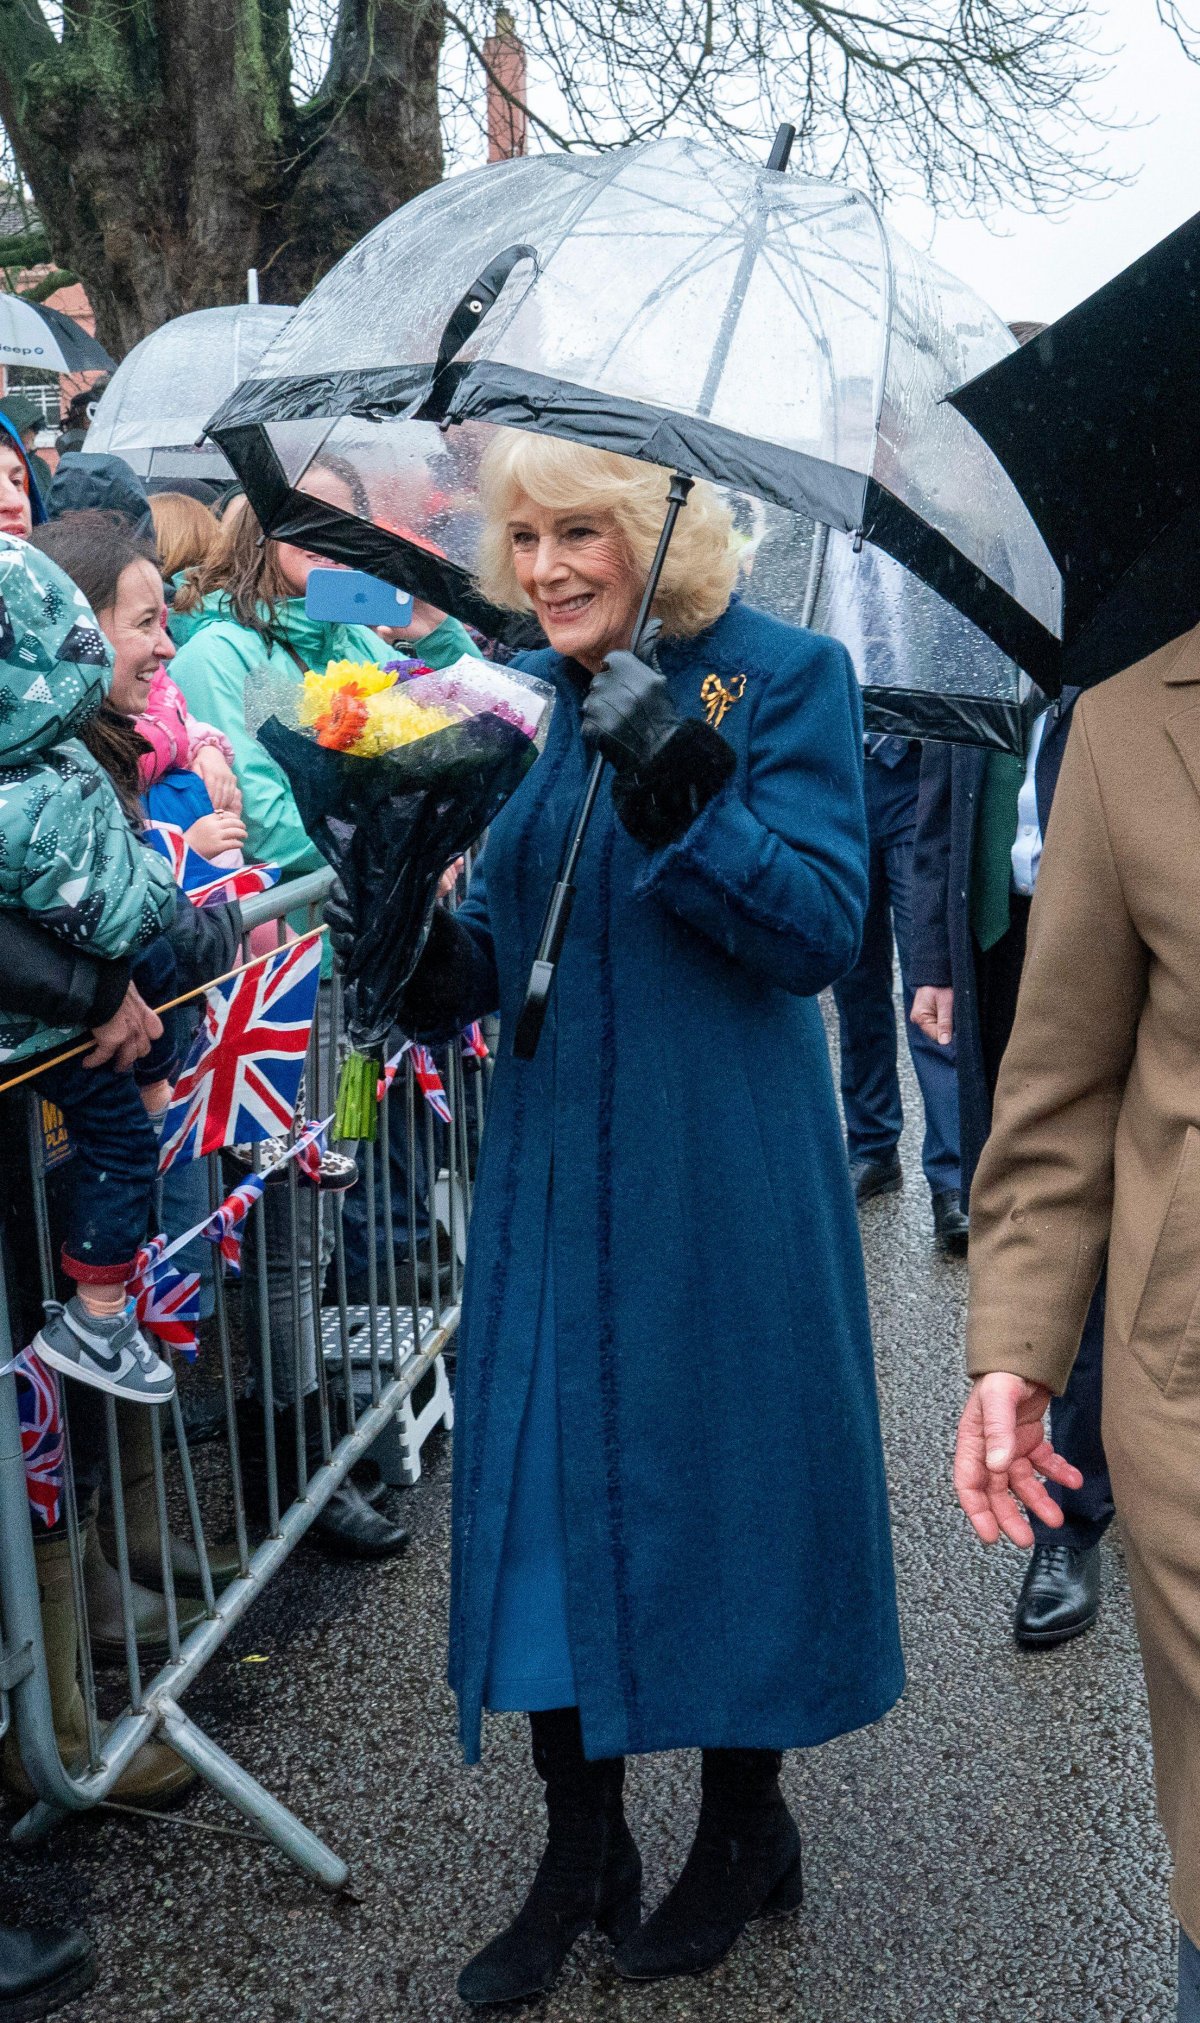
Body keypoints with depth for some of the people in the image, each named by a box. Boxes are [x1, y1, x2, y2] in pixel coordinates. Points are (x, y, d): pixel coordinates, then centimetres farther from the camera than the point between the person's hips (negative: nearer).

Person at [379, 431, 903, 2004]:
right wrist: (426, 946, -13)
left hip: (722, 1176, -5)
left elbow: (821, 931, -15)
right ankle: (578, 1856, 28)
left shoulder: (782, 677, -8)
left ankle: (744, 1825, 33)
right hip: (553, 1167, 5)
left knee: (721, 1473, 8)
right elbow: (499, 946, 9)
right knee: (546, 1477, 9)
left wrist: (682, 793, -27)